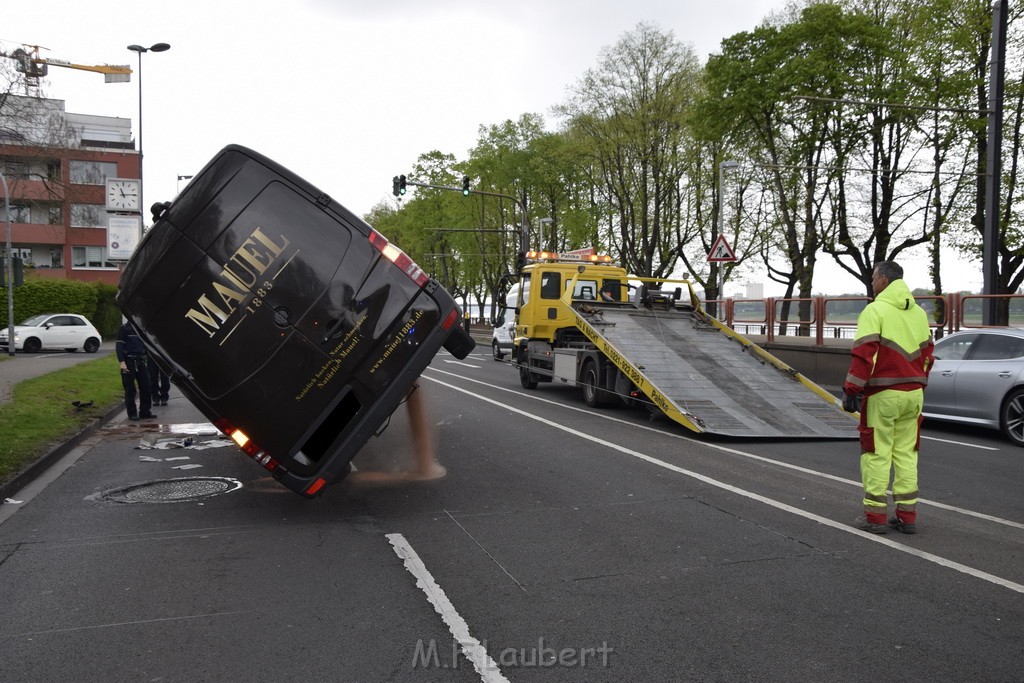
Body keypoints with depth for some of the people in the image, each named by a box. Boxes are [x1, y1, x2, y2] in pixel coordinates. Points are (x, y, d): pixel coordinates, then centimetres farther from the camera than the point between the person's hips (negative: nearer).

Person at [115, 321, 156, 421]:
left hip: (141, 361, 6)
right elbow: (118, 346, -9)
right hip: (129, 362, -5)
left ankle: (145, 412, 12)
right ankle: (132, 414, 7)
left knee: (146, 388, 3)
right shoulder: (125, 328, -5)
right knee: (130, 389, 0)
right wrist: (122, 362, -17)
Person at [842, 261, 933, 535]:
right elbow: (927, 354, 17)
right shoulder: (919, 313, 13)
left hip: (882, 395, -7)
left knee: (877, 454, 1)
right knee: (906, 454, 12)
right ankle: (907, 516, 16)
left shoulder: (875, 310, -10)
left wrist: (851, 390, -14)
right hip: (913, 393, 7)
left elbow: (864, 354, -17)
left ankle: (875, 516, 5)